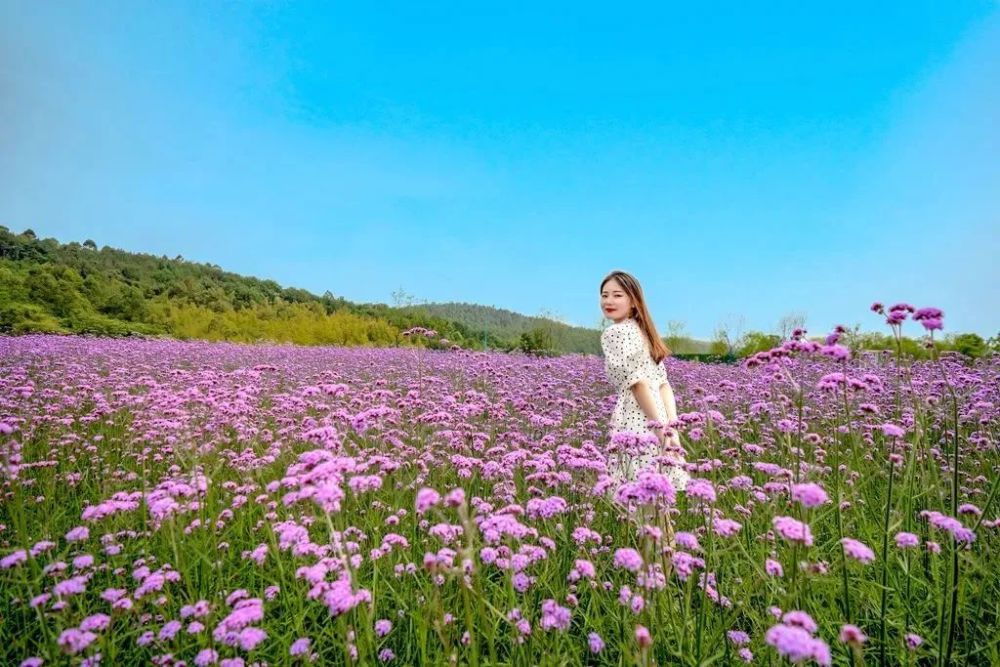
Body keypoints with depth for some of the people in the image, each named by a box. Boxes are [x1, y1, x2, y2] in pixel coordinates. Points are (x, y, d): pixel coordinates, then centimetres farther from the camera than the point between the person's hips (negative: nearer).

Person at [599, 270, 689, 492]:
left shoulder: (614, 332, -6)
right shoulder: (642, 331, 19)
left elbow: (638, 383, -15)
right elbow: (664, 384, 13)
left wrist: (661, 427, -13)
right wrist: (671, 427, 6)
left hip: (635, 425, -8)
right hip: (657, 423, 8)